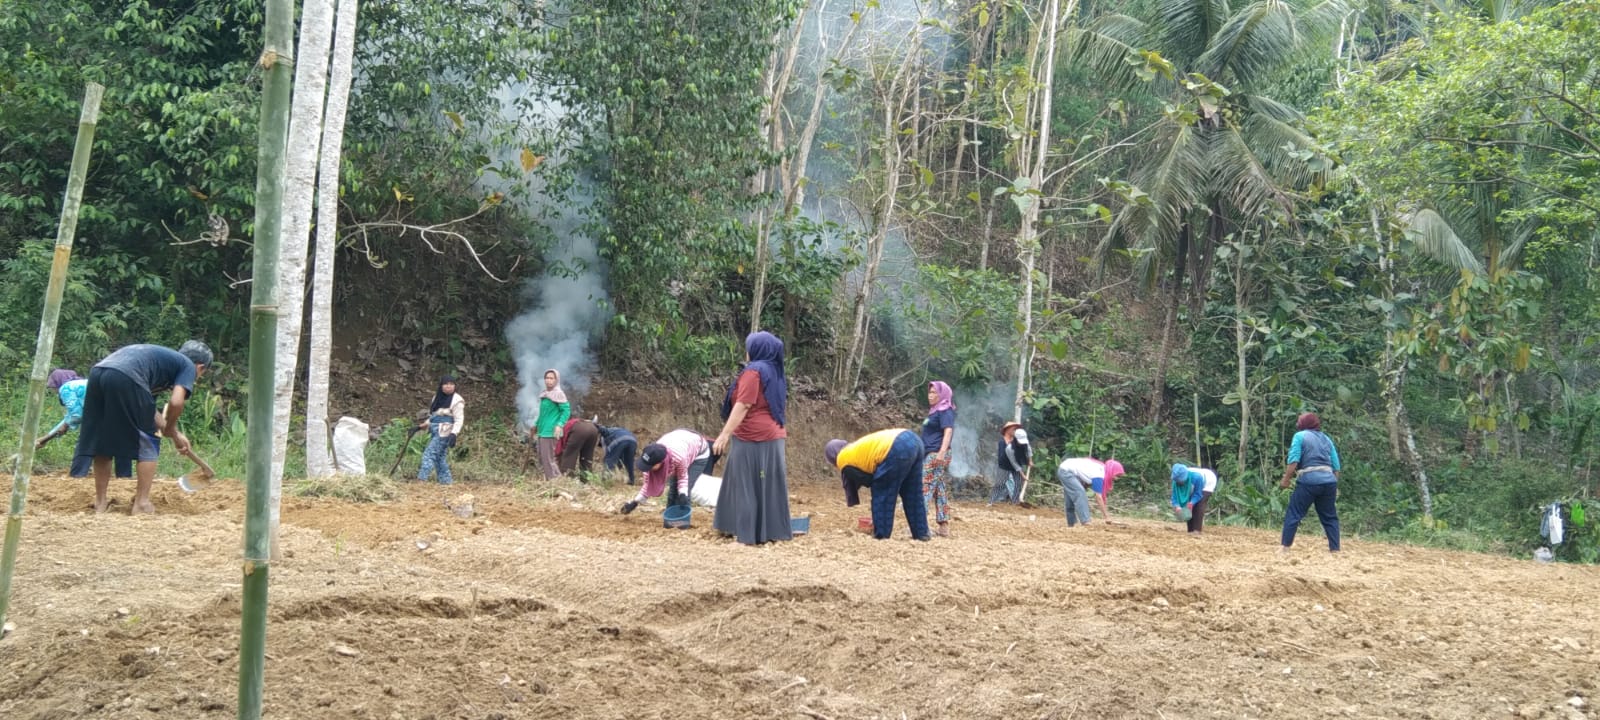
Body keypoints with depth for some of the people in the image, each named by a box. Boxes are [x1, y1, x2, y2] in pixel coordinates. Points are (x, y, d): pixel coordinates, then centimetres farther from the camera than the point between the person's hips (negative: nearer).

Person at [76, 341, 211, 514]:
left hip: (97, 372, 8)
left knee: (102, 442, 19)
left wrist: (174, 433, 40)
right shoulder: (188, 366, 16)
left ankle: (100, 503, 24)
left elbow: (145, 408, 37)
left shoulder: (164, 357, 38)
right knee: (148, 443, 8)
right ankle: (141, 503, 8)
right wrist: (170, 429, 17)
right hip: (126, 378, -7)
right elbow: (176, 402, -2)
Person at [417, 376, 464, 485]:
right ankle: (446, 480, 13)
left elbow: (459, 419, -13)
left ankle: (421, 479, -19)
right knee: (440, 457, 7)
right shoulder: (437, 397, 16)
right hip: (435, 431, 8)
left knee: (429, 453, -15)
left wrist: (454, 434, -24)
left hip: (444, 432, -8)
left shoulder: (457, 400, -8)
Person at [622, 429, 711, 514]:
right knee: (673, 491, 2)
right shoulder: (653, 456, -29)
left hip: (699, 453, -5)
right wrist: (635, 502, -19)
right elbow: (648, 483, -14)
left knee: (681, 492, -15)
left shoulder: (679, 458, -45)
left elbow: (683, 477, -23)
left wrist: (683, 494, -38)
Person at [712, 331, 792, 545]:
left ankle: (750, 532, -5)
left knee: (748, 485, -4)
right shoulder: (775, 372, 15)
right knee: (768, 485, 9)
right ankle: (773, 530, 10)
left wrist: (724, 435, -19)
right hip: (773, 436, 8)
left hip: (752, 438, -8)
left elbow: (743, 406, -18)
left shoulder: (753, 371, -11)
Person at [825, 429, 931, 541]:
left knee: (882, 494, 6)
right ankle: (921, 533, 25)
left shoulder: (844, 460, 9)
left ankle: (882, 536, 8)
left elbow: (867, 480, 9)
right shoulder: (858, 447, 35)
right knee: (912, 493, 20)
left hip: (898, 450, -9)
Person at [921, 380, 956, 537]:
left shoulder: (945, 411, -8)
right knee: (940, 491, 6)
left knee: (925, 488, -13)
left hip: (936, 454, -10)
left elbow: (948, 431, -20)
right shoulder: (935, 411, 20)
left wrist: (942, 452, -30)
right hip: (930, 455, 10)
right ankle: (944, 527, 5)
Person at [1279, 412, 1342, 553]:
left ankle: (1285, 547, -4)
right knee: (1330, 517, 13)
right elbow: (1336, 466, 17)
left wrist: (1285, 480, -3)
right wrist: (1335, 486, 24)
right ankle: (1335, 549, 10)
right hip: (1329, 481, 5)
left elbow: (1293, 461, -8)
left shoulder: (1300, 436, 5)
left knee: (1293, 514, 1)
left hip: (1309, 480, -5)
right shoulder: (1326, 438, 21)